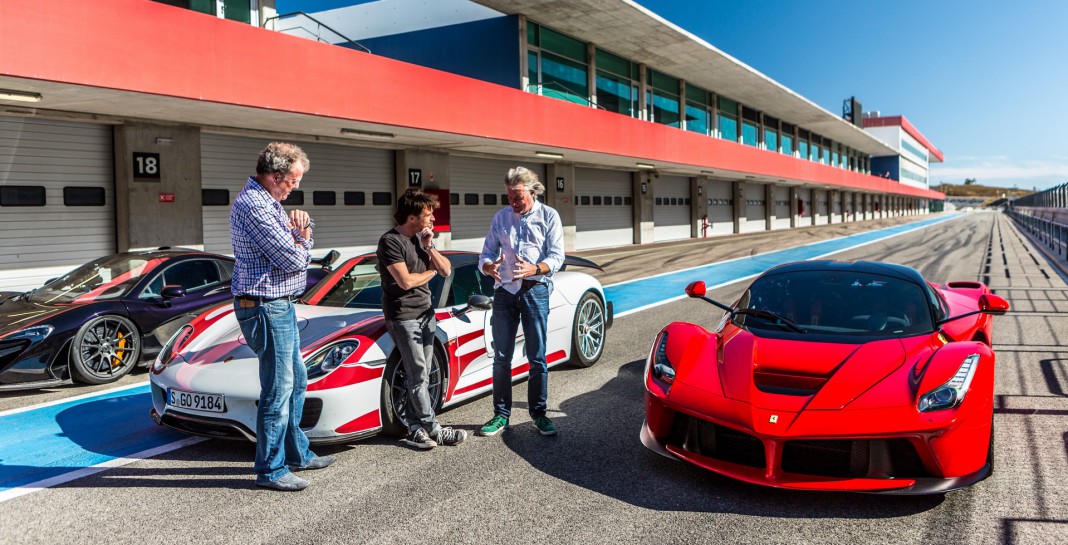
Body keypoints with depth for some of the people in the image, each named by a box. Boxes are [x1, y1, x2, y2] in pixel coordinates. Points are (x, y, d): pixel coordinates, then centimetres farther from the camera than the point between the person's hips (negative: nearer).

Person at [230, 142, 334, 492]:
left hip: (281, 305, 11)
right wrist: (300, 242, 0)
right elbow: (292, 259, -22)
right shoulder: (253, 206, -18)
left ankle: (296, 453, 31)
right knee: (278, 390, -4)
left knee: (296, 380, 18)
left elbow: (300, 251, 16)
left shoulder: (270, 203, 15)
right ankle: (271, 470, 7)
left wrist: (301, 233, -5)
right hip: (267, 308, -11)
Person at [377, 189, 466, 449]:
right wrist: (430, 272, -2)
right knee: (418, 376, -5)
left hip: (426, 312, 8)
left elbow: (446, 270, 10)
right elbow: (405, 281, -20)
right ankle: (433, 429, 2)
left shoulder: (421, 238, 13)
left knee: (421, 375, 6)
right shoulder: (390, 241, -12)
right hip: (404, 316, -7)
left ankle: (414, 428, 12)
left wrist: (429, 247, -5)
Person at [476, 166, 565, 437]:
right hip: (504, 290, 3)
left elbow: (556, 257, -6)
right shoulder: (500, 217, 11)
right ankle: (501, 415, 13)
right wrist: (490, 267, -17)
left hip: (535, 290, -2)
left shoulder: (549, 216, 2)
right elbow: (486, 254, 8)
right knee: (501, 357, 4)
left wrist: (534, 269, -26)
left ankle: (538, 413, 14)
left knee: (537, 357, 2)